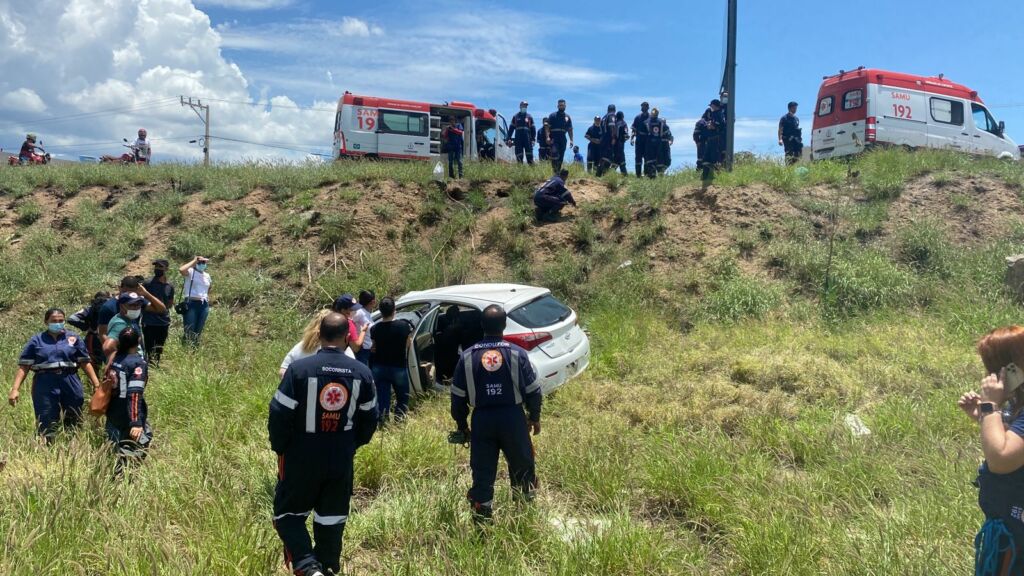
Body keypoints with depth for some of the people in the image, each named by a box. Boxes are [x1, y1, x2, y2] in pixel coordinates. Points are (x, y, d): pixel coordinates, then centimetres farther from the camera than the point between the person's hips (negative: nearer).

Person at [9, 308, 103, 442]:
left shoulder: (73, 338, 8)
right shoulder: (36, 340, 6)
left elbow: (85, 362, 8)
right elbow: (24, 366, 4)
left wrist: (96, 384, 2)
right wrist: (15, 389, -5)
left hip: (71, 384, 1)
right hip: (45, 386, -1)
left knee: (74, 424, 11)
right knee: (46, 426, -1)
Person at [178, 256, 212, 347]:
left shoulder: (207, 275, 16)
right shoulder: (190, 272, -2)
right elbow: (181, 270, -24)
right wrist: (194, 261, -13)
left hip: (204, 305, 6)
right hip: (191, 303, -6)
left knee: (198, 332, 9)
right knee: (189, 332, -8)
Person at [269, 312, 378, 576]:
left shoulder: (299, 368, -16)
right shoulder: (362, 372, -4)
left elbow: (279, 414, -12)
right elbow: (369, 418, 4)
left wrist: (280, 448, 4)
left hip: (301, 458, -3)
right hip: (341, 460, 3)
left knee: (288, 513, 13)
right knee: (332, 519, 16)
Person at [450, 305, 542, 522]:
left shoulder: (467, 357, -3)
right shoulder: (517, 354, -7)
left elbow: (458, 396, 2)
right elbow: (533, 391, -3)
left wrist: (462, 424, 15)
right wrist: (535, 418, 12)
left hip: (482, 420, 1)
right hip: (513, 418, -1)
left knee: (482, 471, 9)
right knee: (522, 465, 19)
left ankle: (482, 517, 13)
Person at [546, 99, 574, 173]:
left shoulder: (567, 117, 15)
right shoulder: (552, 115, 3)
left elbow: (570, 129, 15)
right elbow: (548, 127, -3)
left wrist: (571, 140, 5)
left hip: (563, 139, 4)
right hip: (554, 138, -4)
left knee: (561, 156, 5)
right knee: (554, 154, -19)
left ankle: (559, 171, 12)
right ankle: (554, 170, -15)